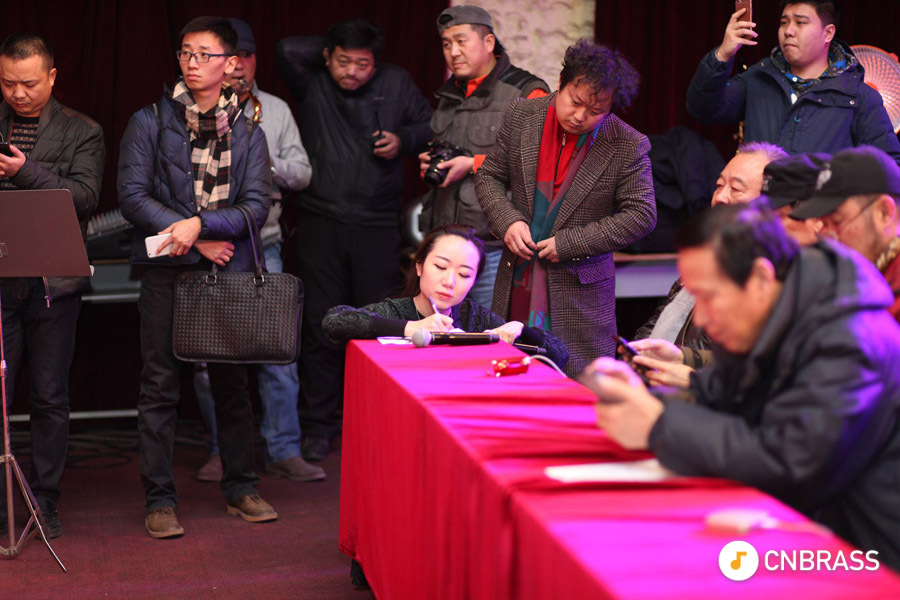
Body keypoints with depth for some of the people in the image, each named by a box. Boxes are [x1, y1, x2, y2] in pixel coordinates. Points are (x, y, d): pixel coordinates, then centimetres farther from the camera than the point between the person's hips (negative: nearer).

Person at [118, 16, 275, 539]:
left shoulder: (248, 132, 9)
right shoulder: (150, 123, 4)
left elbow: (257, 204, 0)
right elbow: (133, 197, -3)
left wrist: (201, 224, -15)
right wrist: (194, 239, -9)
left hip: (229, 270, 2)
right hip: (166, 269, -1)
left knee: (232, 383, 8)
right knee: (160, 387, -1)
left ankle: (241, 488, 20)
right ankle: (160, 501, 6)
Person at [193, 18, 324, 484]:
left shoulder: (276, 110, 12)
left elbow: (302, 172, 9)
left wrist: (268, 165, -10)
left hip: (261, 245, 1)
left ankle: (284, 451, 3)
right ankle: (223, 449, 16)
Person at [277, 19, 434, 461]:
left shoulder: (396, 83, 7)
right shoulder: (312, 85, 3)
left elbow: (429, 126, 15)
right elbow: (288, 49, -13)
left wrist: (404, 140, -5)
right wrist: (332, 48, 1)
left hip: (377, 226, 1)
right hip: (321, 223, 0)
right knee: (321, 328, 2)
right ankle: (317, 428, 11)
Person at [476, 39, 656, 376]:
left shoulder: (628, 147, -9)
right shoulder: (522, 117, 1)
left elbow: (641, 216, -10)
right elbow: (489, 176, 10)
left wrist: (569, 243, -14)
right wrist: (507, 221, -10)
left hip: (579, 289, -3)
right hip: (516, 282, 3)